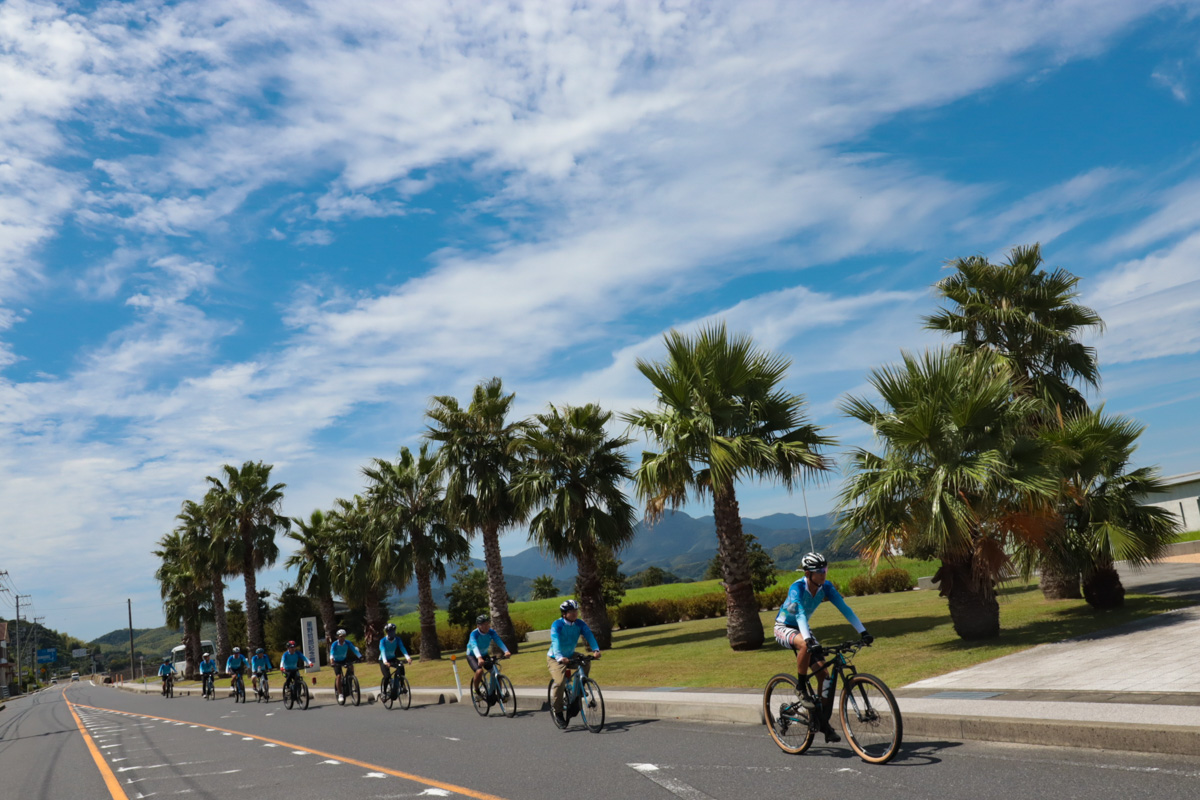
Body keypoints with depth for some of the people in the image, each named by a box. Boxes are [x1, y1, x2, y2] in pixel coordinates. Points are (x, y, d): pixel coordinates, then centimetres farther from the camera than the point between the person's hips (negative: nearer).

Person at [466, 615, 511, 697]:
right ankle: (475, 690, -6)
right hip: (472, 656, -4)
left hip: (484, 654, 4)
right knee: (479, 671, -30)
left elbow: (499, 641, -33)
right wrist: (479, 658, -64)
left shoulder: (491, 632, -18)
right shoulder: (474, 634, -28)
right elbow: (474, 646, -45)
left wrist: (506, 651, -52)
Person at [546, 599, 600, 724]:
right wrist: (560, 657, -52)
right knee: (560, 682, -24)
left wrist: (596, 650, -40)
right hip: (555, 659, -5)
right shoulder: (557, 624, -22)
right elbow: (555, 641, -36)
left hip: (570, 656, 5)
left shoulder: (579, 624, -9)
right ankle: (556, 708, -3)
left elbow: (589, 635, -22)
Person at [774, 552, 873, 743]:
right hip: (784, 628, -5)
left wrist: (863, 632, -26)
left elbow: (844, 608, -16)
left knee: (824, 674, -7)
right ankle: (802, 691, -19)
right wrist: (809, 640, -56)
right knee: (806, 646, -39)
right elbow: (800, 614, -41)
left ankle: (824, 723, 5)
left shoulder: (826, 587, -13)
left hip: (803, 628, 6)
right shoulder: (797, 588, -29)